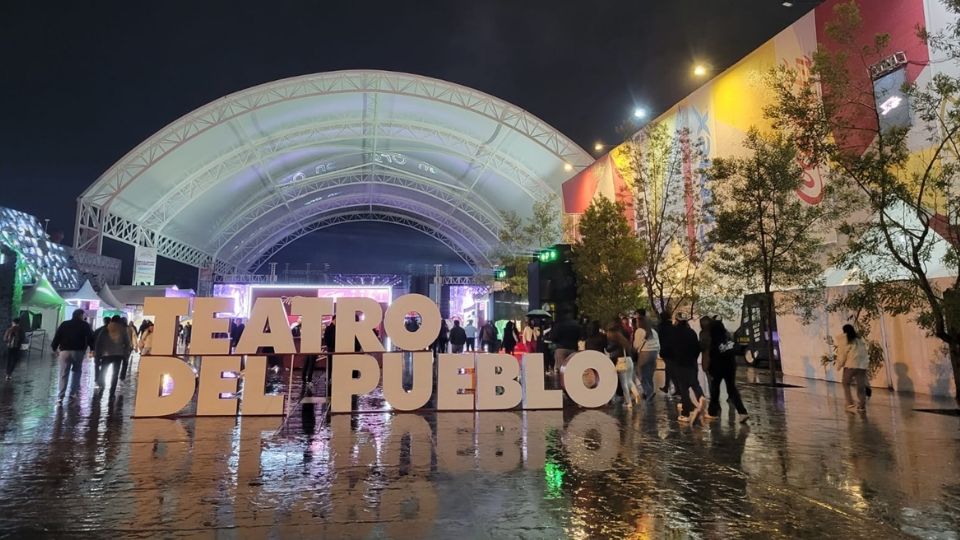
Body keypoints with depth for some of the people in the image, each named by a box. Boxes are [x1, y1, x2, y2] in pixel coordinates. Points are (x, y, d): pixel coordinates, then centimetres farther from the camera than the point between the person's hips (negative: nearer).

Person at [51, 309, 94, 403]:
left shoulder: (64, 324, 9)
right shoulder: (85, 325, 3)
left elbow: (57, 337, 6)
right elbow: (90, 338, 0)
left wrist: (54, 348, 15)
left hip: (65, 351, 2)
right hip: (79, 352, -1)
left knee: (64, 374, 1)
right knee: (76, 371, 17)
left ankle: (60, 397, -6)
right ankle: (73, 392, 16)